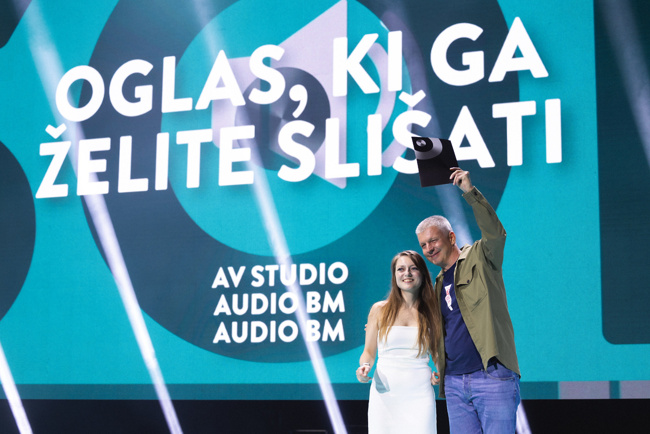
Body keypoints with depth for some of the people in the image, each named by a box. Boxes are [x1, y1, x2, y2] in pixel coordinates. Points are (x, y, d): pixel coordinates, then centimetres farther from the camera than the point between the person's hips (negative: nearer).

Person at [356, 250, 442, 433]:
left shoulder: (431, 312, 8)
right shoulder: (380, 310, 6)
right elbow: (369, 352, 11)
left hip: (419, 396, 0)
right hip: (384, 394, 0)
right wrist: (365, 367, -10)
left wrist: (437, 373, 0)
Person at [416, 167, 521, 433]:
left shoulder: (480, 259, 2)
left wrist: (470, 192, -25)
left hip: (492, 378, -7)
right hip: (454, 383, 7)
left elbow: (496, 233, -19)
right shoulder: (439, 283, 21)